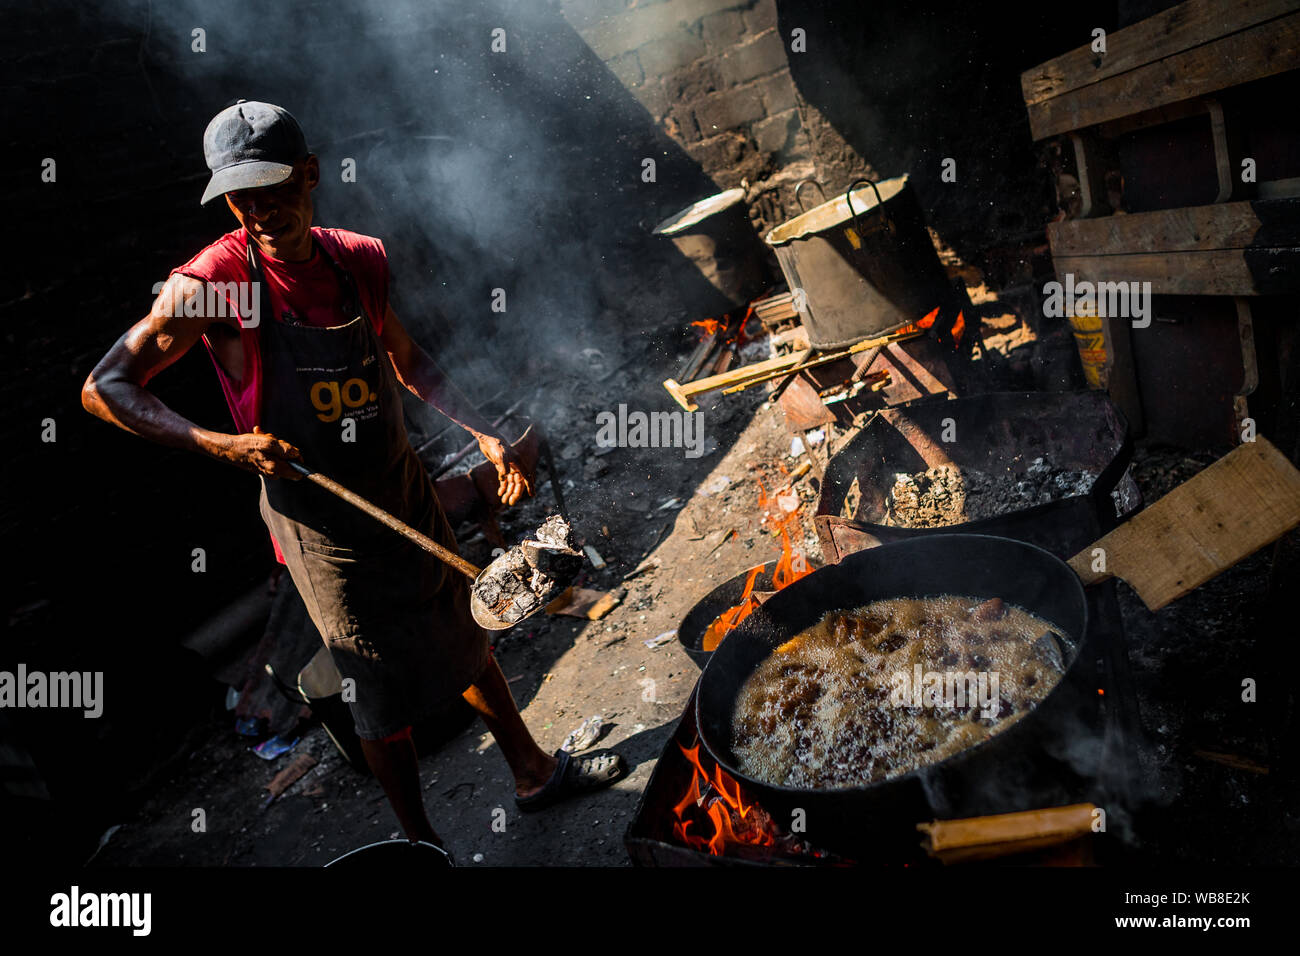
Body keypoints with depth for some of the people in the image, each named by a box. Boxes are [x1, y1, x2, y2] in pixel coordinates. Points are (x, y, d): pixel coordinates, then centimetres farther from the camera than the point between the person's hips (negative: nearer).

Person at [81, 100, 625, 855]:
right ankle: (422, 839, 33)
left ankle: (535, 773, 45)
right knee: (386, 698, 8)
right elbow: (104, 387, -14)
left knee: (468, 640, 22)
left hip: (407, 495, 5)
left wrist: (487, 435, 4)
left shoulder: (363, 261, -3)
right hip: (323, 527, -5)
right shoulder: (210, 284, -18)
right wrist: (221, 444, -28)